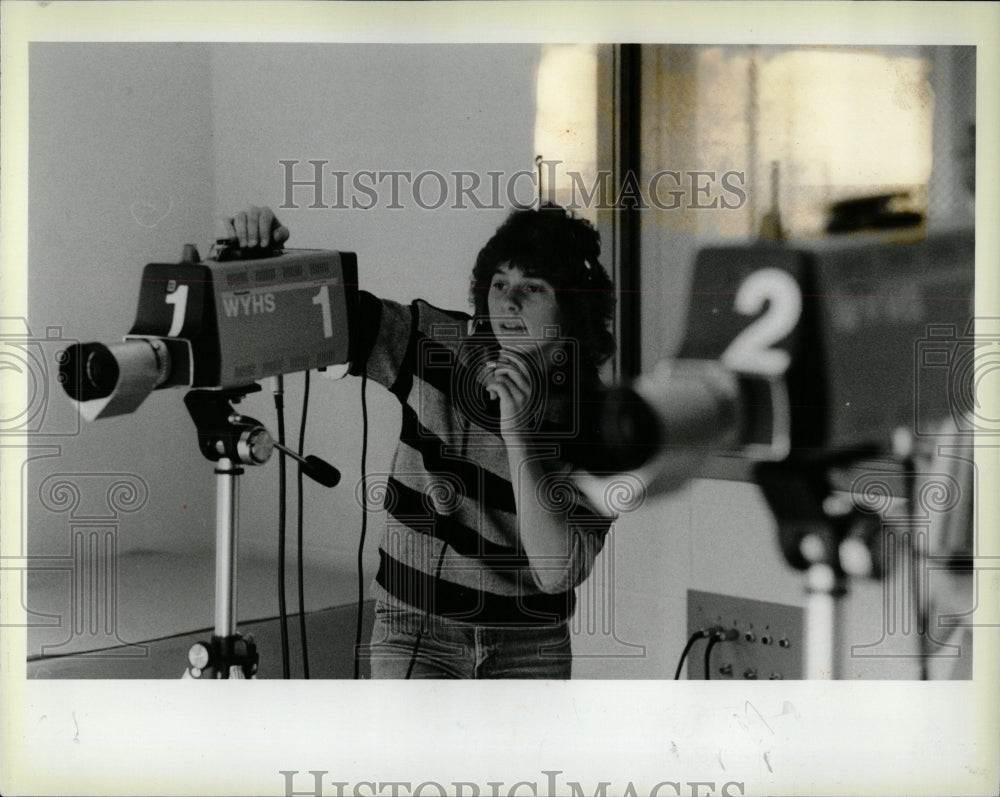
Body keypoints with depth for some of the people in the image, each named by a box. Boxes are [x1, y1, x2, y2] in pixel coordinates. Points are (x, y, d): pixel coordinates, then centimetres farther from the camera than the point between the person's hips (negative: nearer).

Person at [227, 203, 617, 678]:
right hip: (414, 630, 0)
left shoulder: (598, 423, -11)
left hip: (529, 653, 1)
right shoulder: (432, 344, -7)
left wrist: (517, 433, -26)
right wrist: (260, 253, -26)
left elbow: (558, 572, -20)